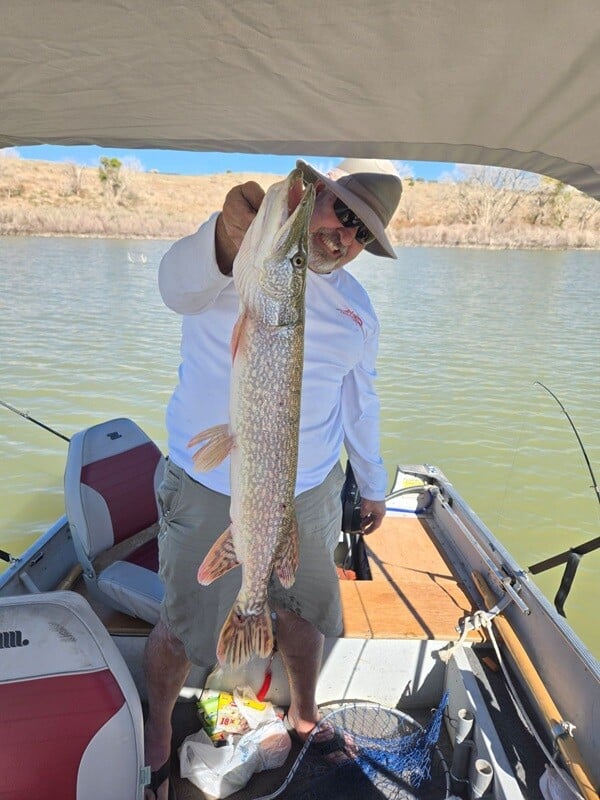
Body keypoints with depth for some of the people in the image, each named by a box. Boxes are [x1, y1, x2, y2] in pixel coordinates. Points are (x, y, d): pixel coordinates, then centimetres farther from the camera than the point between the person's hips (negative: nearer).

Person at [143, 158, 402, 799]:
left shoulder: (357, 308, 6)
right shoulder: (240, 254, -12)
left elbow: (358, 401, 17)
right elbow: (180, 286, -36)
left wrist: (372, 483, 22)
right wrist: (226, 238, -58)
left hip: (310, 494, 5)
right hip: (211, 494, -4)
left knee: (304, 611, 22)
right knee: (182, 627, 13)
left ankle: (304, 716, 53)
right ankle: (157, 725, 46)